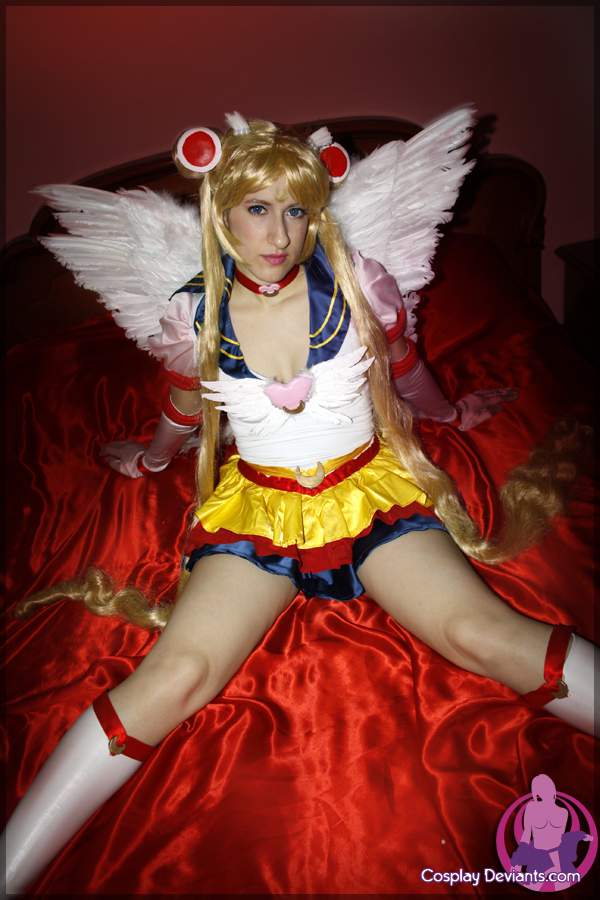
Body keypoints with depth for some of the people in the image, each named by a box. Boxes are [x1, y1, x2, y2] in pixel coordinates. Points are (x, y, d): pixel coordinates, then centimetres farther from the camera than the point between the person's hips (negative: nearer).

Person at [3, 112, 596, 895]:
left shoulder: (357, 285, -5)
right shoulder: (197, 315, -3)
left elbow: (406, 375, 15)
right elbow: (185, 412, 17)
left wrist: (453, 414, 30)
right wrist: (149, 460, 33)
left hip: (368, 489, 1)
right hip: (258, 504, 0)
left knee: (485, 633, -23)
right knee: (171, 676, -20)